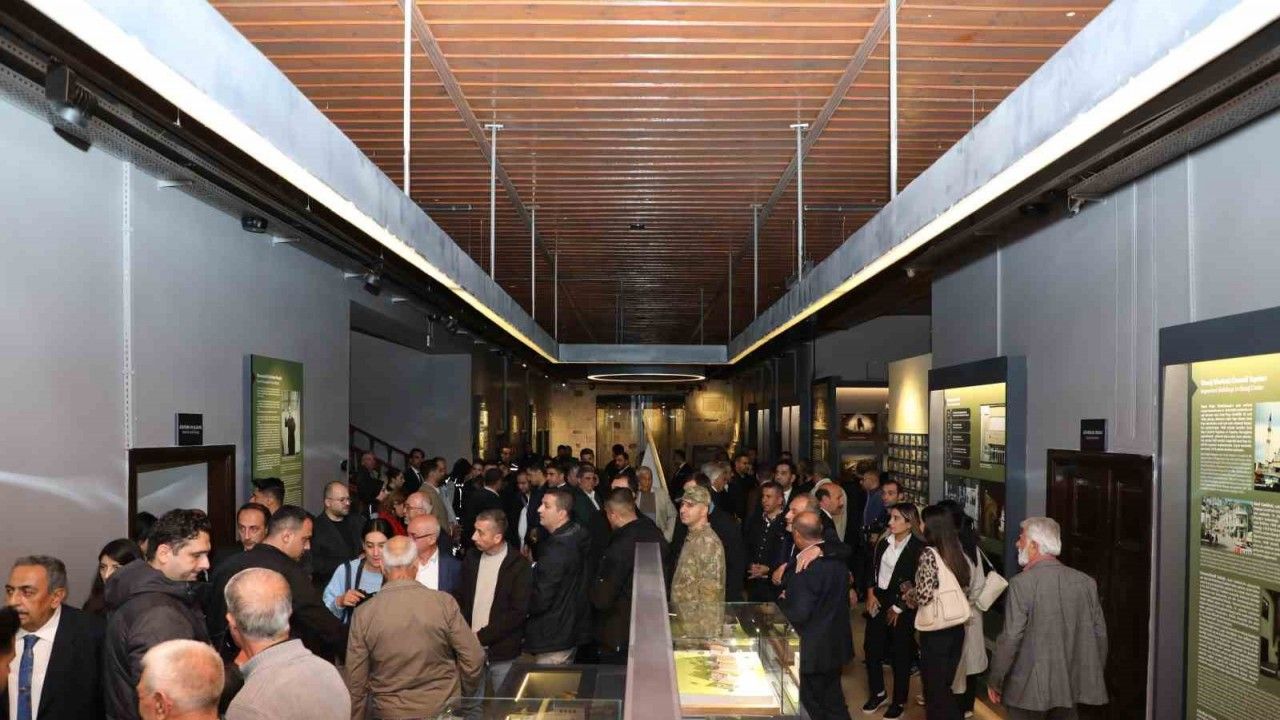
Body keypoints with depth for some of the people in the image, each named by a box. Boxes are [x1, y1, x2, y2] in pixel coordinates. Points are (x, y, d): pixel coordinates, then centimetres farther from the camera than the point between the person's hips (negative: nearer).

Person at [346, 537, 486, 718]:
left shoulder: (363, 614, -12)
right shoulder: (444, 603, -14)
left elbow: (356, 681, -7)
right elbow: (474, 660, -10)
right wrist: (462, 695, 7)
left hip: (391, 712, 0)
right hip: (443, 709, 0)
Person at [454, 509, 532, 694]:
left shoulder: (519, 566, -11)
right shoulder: (472, 558, 4)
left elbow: (518, 613, -13)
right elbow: (459, 596, 11)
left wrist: (482, 636, -14)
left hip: (503, 654, -4)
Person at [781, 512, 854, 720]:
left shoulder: (806, 567, -27)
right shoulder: (837, 558, -1)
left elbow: (799, 614, -26)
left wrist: (783, 601, -6)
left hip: (813, 649, -8)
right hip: (837, 644, 8)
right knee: (834, 702, 21)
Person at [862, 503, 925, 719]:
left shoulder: (918, 548, -17)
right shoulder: (884, 542, 0)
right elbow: (873, 568, 9)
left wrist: (899, 608, -11)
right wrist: (870, 593, -1)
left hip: (902, 609, -5)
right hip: (878, 601, 6)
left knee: (900, 656, 9)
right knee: (871, 648, 12)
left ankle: (899, 701, 27)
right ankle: (878, 693, 33)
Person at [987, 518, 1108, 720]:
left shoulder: (1021, 584, -17)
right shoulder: (1086, 582, 0)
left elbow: (1010, 638, -17)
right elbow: (1100, 634, 6)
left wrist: (994, 681, -6)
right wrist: (1094, 676, 20)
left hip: (1029, 689, -5)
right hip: (1071, 687, 5)